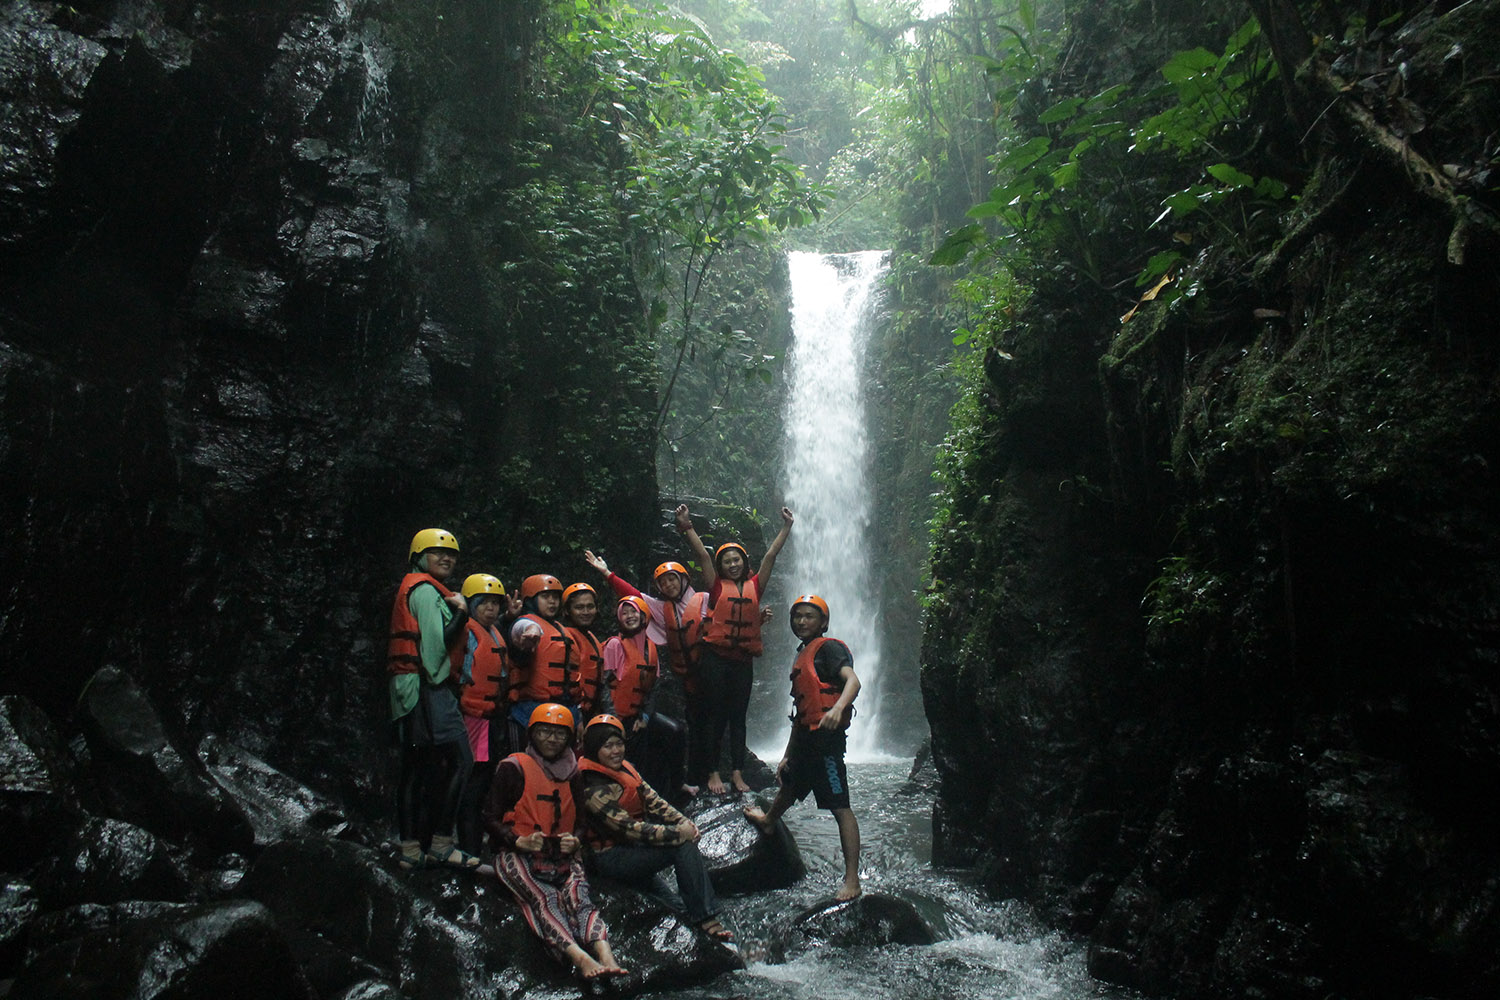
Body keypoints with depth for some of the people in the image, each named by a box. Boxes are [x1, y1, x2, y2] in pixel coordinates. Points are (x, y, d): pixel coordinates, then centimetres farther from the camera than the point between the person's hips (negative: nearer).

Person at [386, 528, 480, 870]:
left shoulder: (410, 589, 24)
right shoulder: (426, 591, -7)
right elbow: (437, 643, -16)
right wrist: (461, 614, -5)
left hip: (406, 688, 11)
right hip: (427, 688, -11)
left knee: (416, 768, 11)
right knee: (458, 759, -12)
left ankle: (410, 849, 14)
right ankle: (440, 844, -11)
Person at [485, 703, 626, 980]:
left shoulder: (572, 773, 18)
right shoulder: (514, 768, 5)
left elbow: (581, 820, 24)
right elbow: (491, 818, 2)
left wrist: (575, 841, 0)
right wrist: (521, 841, -15)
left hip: (562, 854, 3)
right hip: (518, 853, -3)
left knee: (577, 891, -29)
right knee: (544, 896, -33)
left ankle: (604, 952, -53)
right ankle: (579, 957, -54)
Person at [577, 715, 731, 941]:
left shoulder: (625, 768, 4)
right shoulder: (594, 790, -22)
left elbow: (653, 801, 2)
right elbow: (629, 829, -26)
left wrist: (683, 821, -15)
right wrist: (678, 833, -25)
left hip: (631, 847, 9)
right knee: (684, 845, -20)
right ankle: (705, 919, -16)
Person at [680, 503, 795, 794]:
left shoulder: (754, 587, 10)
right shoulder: (717, 587, 4)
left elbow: (770, 555, 11)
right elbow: (703, 555, -3)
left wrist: (786, 527, 13)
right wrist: (687, 528, -9)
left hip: (743, 660, 3)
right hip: (715, 657, -2)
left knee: (738, 716, 7)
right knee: (715, 716, 1)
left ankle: (737, 773, 9)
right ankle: (712, 773, 6)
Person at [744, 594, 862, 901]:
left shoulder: (828, 648, -6)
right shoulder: (802, 657, 21)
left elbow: (853, 680, -24)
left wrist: (838, 707, -44)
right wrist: (787, 755, 24)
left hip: (826, 735, -10)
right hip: (806, 738, 10)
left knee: (839, 807, -12)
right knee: (789, 783, 33)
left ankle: (852, 879, -13)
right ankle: (769, 821, 61)